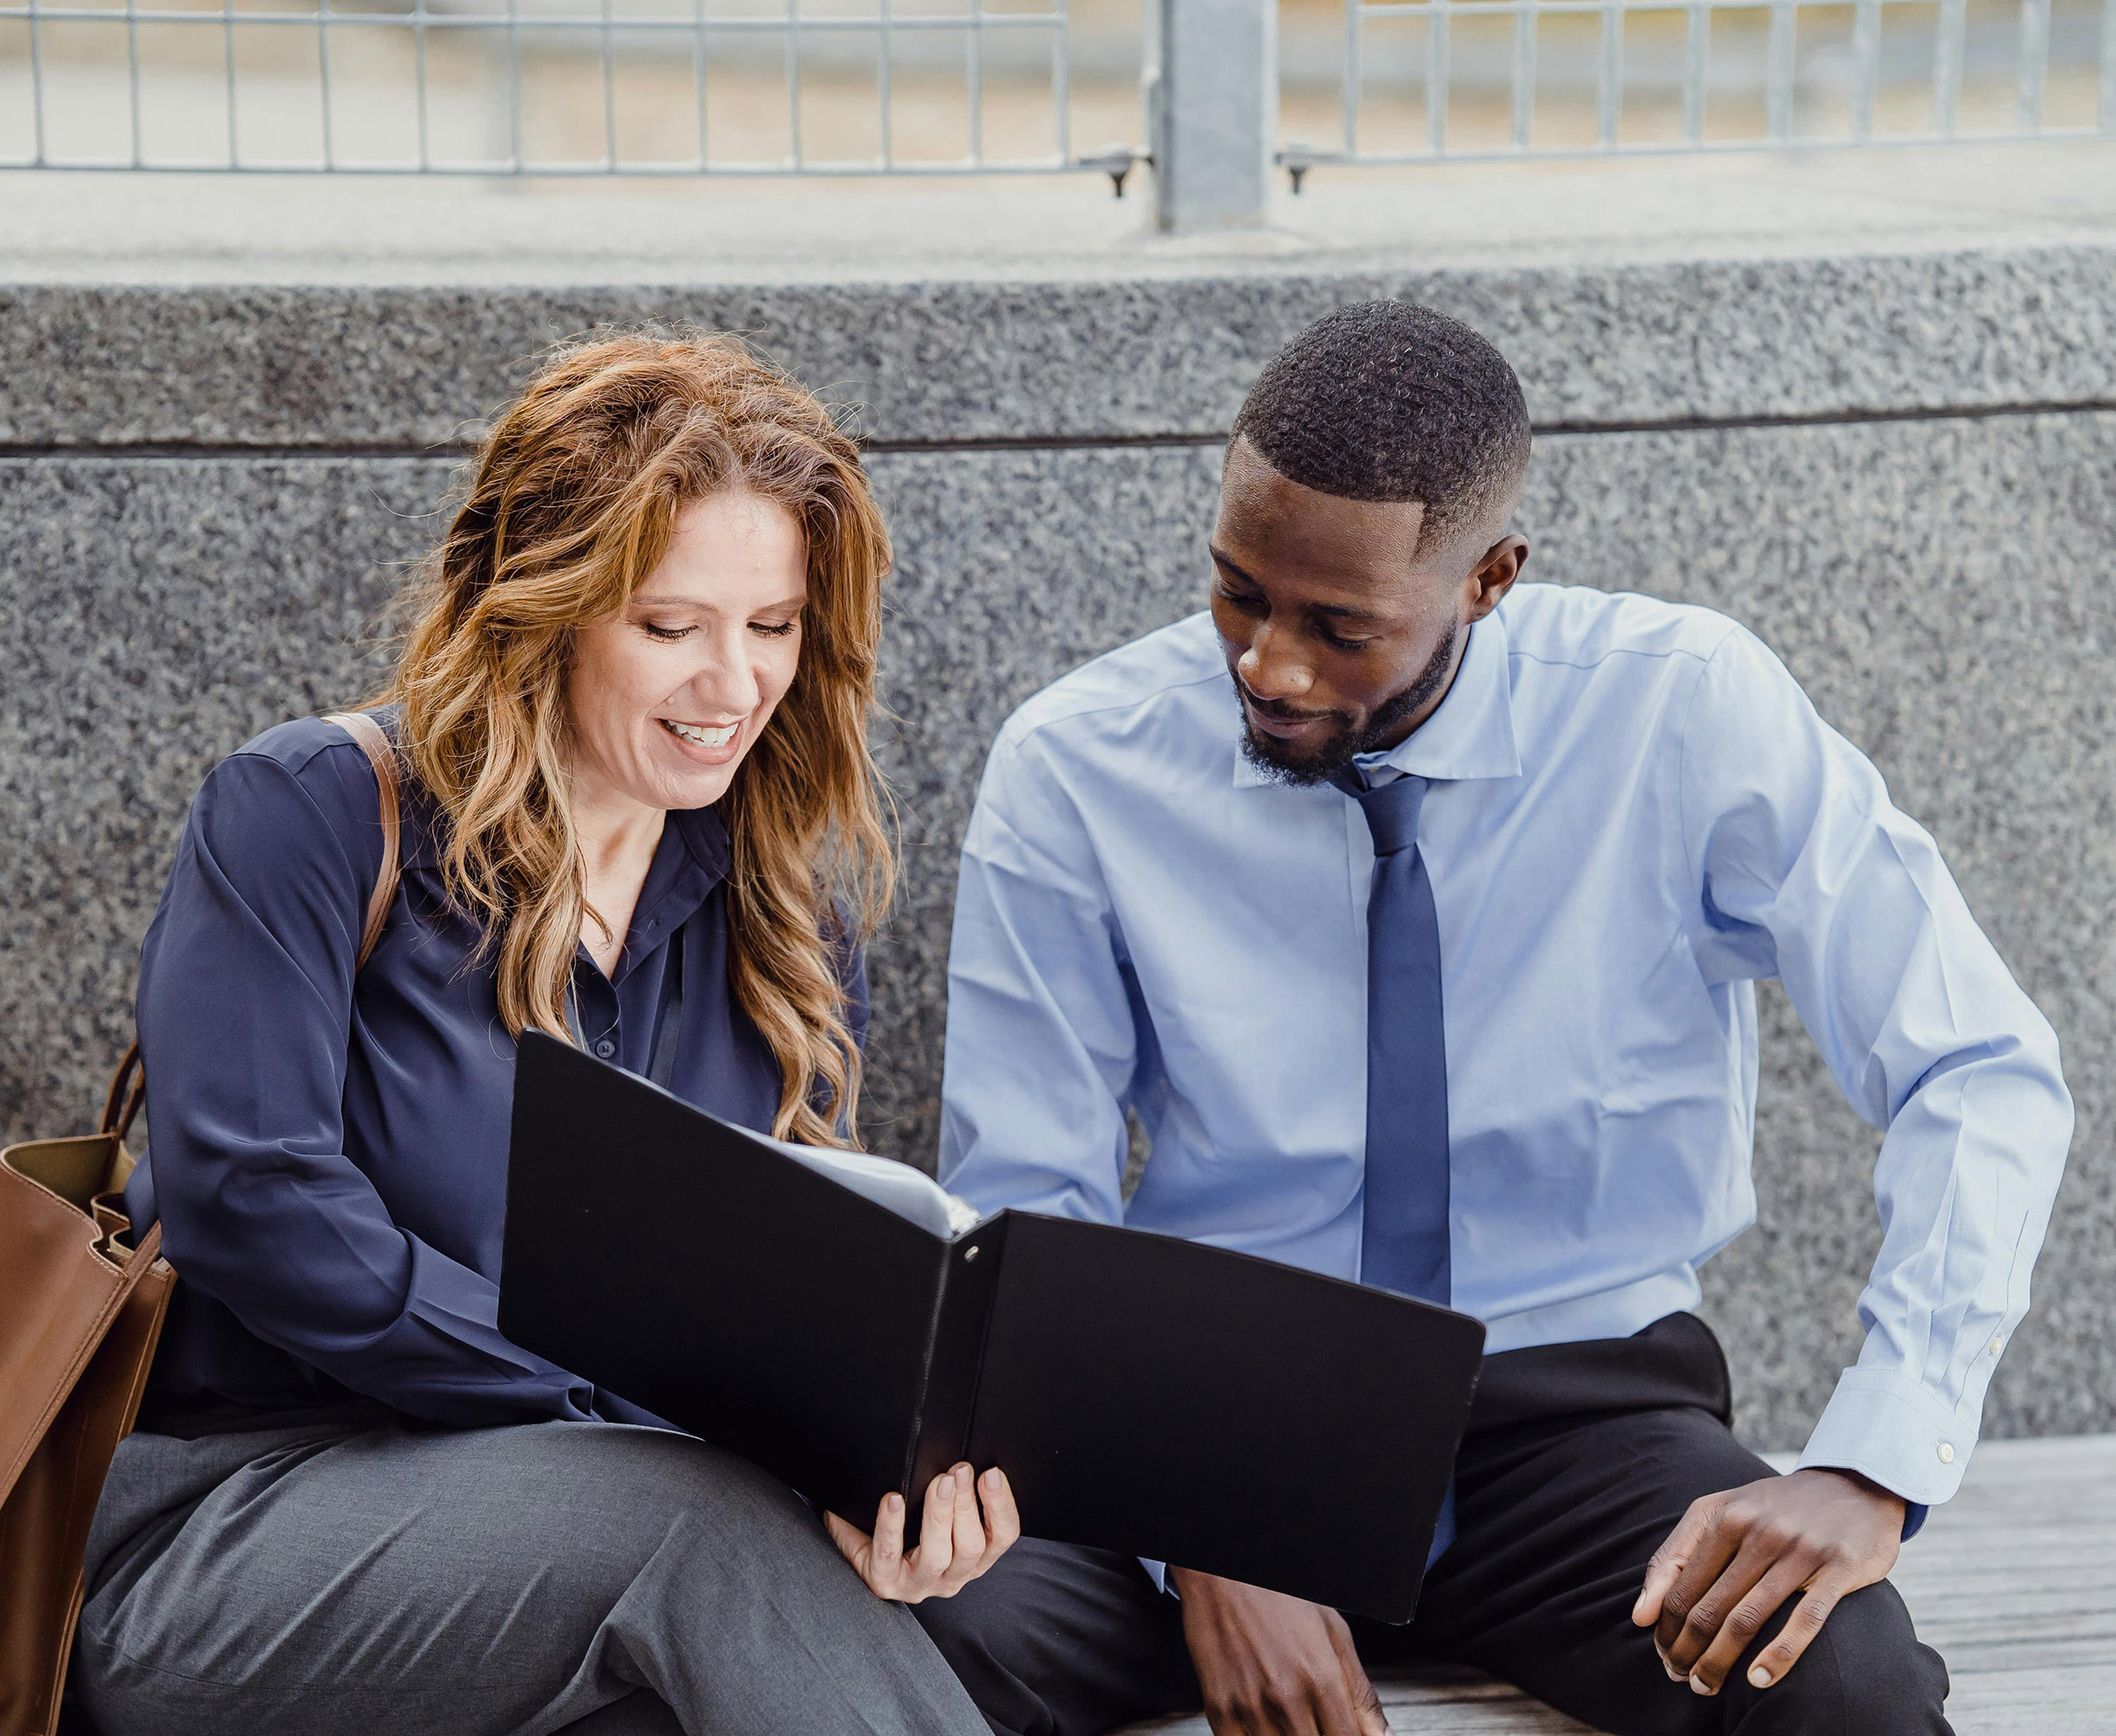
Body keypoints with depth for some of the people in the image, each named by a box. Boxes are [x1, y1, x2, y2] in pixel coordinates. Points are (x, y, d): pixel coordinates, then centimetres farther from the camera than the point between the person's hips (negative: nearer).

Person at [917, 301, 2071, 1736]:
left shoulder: (1688, 714, -8)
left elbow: (1984, 1075, -9)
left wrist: (1872, 1470, -22)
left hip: (1579, 1412, 0)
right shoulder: (1078, 771, -6)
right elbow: (1020, 1215, -5)